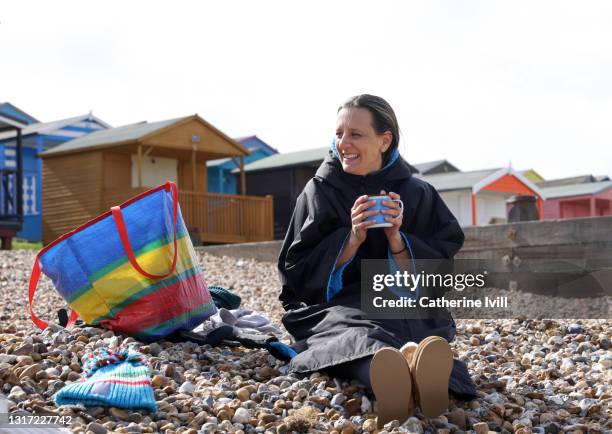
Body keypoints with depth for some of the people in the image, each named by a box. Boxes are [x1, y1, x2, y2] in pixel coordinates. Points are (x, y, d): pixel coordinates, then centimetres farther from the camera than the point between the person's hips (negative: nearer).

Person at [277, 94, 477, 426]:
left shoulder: (417, 195, 6)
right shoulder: (319, 192, 6)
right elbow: (297, 274, -1)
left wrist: (396, 240, -16)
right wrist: (352, 240, -15)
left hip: (404, 307, 2)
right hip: (332, 305, -1)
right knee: (349, 328, -39)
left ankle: (413, 368, -73)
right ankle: (412, 378, -74)